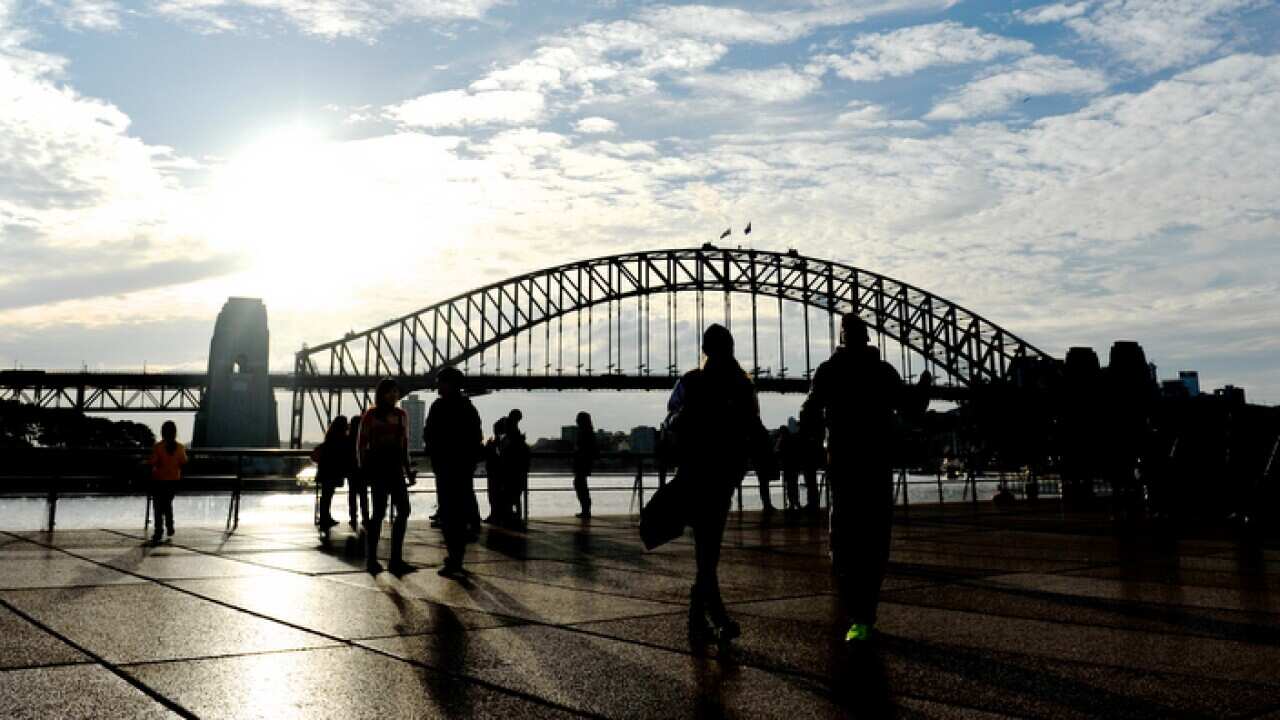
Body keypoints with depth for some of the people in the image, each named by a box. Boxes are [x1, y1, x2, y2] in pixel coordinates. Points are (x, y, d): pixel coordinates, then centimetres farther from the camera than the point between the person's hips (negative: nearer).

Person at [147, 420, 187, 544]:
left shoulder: (158, 447, -18)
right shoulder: (180, 447, -8)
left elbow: (152, 463, -16)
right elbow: (184, 462, 1)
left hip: (159, 480, -3)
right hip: (174, 479, 3)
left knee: (158, 506, 6)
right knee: (168, 503, 23)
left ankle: (159, 532, 5)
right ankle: (169, 527, 24)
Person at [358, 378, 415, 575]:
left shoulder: (402, 415, 13)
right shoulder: (371, 414, -1)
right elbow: (361, 443, -1)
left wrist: (408, 468, 14)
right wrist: (363, 467, -8)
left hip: (395, 466, 5)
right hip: (378, 465, -5)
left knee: (403, 510, 0)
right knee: (379, 511, -5)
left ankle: (396, 560, 7)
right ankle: (372, 559, 5)